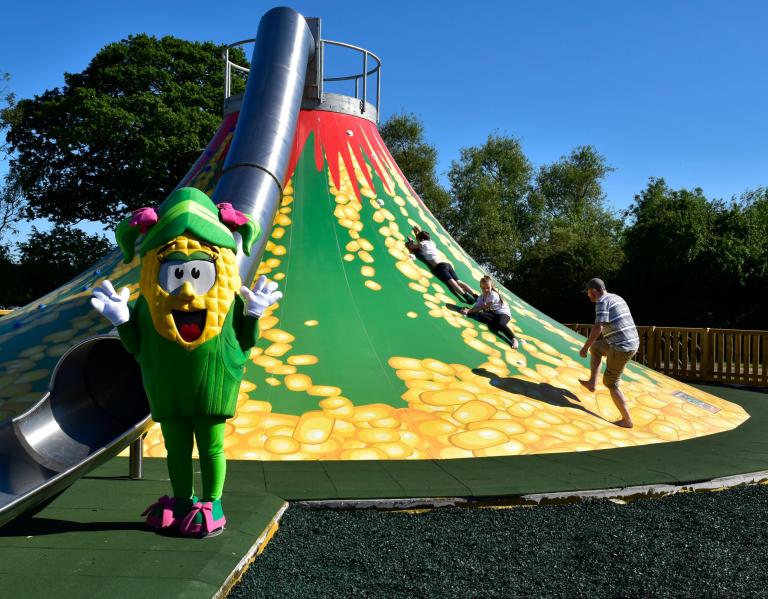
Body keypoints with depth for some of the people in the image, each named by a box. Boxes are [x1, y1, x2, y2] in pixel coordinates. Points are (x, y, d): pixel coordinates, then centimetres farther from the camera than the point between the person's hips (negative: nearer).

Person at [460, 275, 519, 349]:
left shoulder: (493, 295, -16)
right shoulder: (481, 297, 6)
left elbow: (483, 307, -19)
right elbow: (477, 307, -7)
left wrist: (469, 311, -23)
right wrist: (468, 310, -30)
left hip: (503, 313, -6)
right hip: (492, 314, 6)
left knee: (500, 324, -39)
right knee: (479, 315, -24)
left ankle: (513, 339, -43)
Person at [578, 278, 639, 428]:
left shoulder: (602, 302, -11)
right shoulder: (618, 299, 18)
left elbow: (598, 328, -22)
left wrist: (585, 347, -10)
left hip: (621, 348, -9)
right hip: (632, 344, 9)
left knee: (610, 383, 6)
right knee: (595, 348, 28)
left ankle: (627, 420, 10)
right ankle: (592, 382, 27)